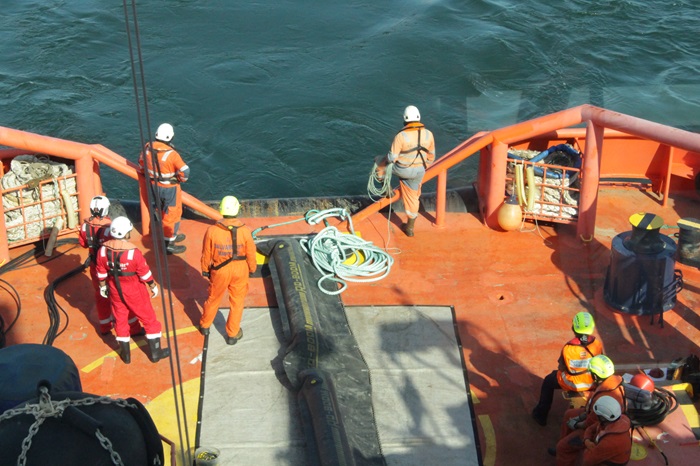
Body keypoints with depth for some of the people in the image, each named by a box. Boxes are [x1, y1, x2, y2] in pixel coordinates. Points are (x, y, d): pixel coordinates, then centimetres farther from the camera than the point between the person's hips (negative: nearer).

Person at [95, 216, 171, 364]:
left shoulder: (103, 250, -14)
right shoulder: (133, 252, -27)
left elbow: (101, 271, 0)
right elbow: (145, 273, -16)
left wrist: (103, 286, 17)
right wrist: (153, 286, 0)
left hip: (115, 289, 4)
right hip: (133, 290, -4)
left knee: (120, 319, 21)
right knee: (149, 319, 13)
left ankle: (125, 354, 32)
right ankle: (155, 353, 23)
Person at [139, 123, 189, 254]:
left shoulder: (148, 148, -9)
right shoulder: (171, 154, -29)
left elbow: (142, 162, 8)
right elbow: (184, 171, -27)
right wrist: (180, 179, -5)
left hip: (155, 185, 7)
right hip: (170, 188, -7)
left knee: (163, 212, 24)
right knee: (172, 214, 8)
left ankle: (171, 235, 42)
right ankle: (168, 243, 15)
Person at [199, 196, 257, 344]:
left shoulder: (212, 231, -20)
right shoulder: (245, 231, -21)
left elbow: (206, 254, -8)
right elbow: (251, 254, -9)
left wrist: (205, 269, 10)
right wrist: (252, 269, 10)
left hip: (219, 271, 1)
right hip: (240, 271, 0)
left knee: (213, 298, 23)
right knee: (236, 302, 18)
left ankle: (205, 325, 44)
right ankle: (232, 334, 30)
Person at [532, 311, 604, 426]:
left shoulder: (568, 347, -28)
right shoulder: (597, 343, -18)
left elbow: (561, 368, -13)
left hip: (572, 385, -3)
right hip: (592, 383, 3)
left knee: (548, 381, 26)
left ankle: (541, 414, 32)